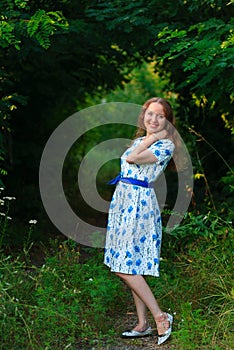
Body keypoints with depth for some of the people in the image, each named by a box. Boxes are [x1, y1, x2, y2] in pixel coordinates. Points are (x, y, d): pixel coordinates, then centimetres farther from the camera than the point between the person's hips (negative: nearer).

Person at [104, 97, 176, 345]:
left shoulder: (166, 145, -8)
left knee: (126, 266, -12)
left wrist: (153, 137, -8)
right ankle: (143, 324, 13)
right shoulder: (138, 140, 16)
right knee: (132, 266, 8)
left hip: (140, 202, -8)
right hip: (122, 200, 8)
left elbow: (132, 158, -18)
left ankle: (160, 317, -4)